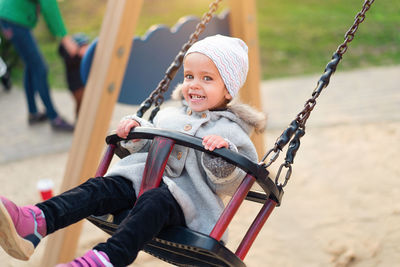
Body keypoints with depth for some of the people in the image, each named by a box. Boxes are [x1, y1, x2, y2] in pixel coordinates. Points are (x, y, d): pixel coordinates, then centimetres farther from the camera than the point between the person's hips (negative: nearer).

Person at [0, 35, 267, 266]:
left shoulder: (230, 131, 4)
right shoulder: (170, 115, 21)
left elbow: (228, 184, -4)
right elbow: (148, 147, 29)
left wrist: (220, 153, -24)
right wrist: (135, 129, 8)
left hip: (189, 203, -6)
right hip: (145, 178, 6)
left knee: (154, 202, -38)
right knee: (101, 187, -21)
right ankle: (34, 222, -44)